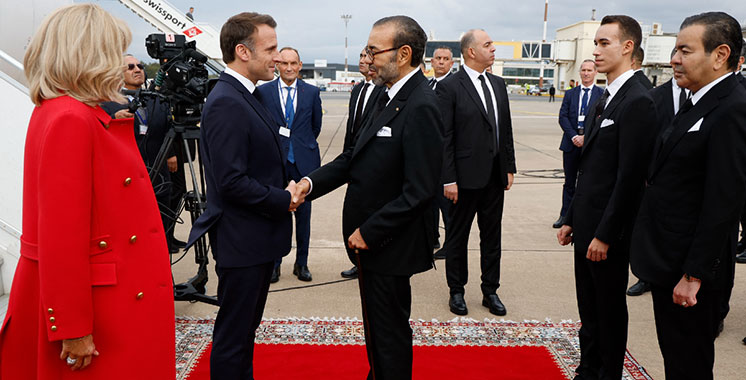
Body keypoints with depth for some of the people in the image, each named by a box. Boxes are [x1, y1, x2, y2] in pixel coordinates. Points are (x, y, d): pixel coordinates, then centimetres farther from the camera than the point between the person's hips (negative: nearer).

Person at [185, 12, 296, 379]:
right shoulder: (226, 104, -21)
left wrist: (285, 188, 2)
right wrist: (283, 200, -14)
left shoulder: (245, 96, 11)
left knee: (246, 328, 22)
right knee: (233, 335, 4)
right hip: (241, 240, -10)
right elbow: (232, 182, -26)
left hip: (256, 237, 10)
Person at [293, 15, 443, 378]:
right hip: (368, 238, 9)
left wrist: (368, 232, -18)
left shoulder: (420, 107, -23)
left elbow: (419, 191, -25)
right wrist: (312, 182, -4)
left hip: (388, 244, -9)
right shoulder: (389, 96, 8)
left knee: (389, 331, 9)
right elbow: (356, 156, 10)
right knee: (377, 324, 25)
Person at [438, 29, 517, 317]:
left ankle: (490, 291, 27)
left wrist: (509, 168, 9)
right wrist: (448, 179, -15)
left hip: (495, 175, 6)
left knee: (492, 236, 14)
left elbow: (506, 130, 14)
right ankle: (456, 291, 23)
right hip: (466, 176, -6)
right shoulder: (449, 87, -10)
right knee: (457, 237, 9)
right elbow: (444, 138, -12)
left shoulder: (498, 84, 10)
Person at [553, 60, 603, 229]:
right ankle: (565, 215, 17)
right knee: (569, 182, 10)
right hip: (571, 144, 3)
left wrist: (586, 137, -15)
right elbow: (563, 117, 2)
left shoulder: (602, 94, 1)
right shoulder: (570, 94, 10)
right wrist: (574, 136, -11)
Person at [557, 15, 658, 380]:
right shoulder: (603, 100, 13)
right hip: (586, 225, 8)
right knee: (589, 307, 18)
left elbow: (629, 177, -20)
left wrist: (605, 234, -18)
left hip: (609, 230, -8)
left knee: (610, 309, 7)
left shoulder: (637, 102, -16)